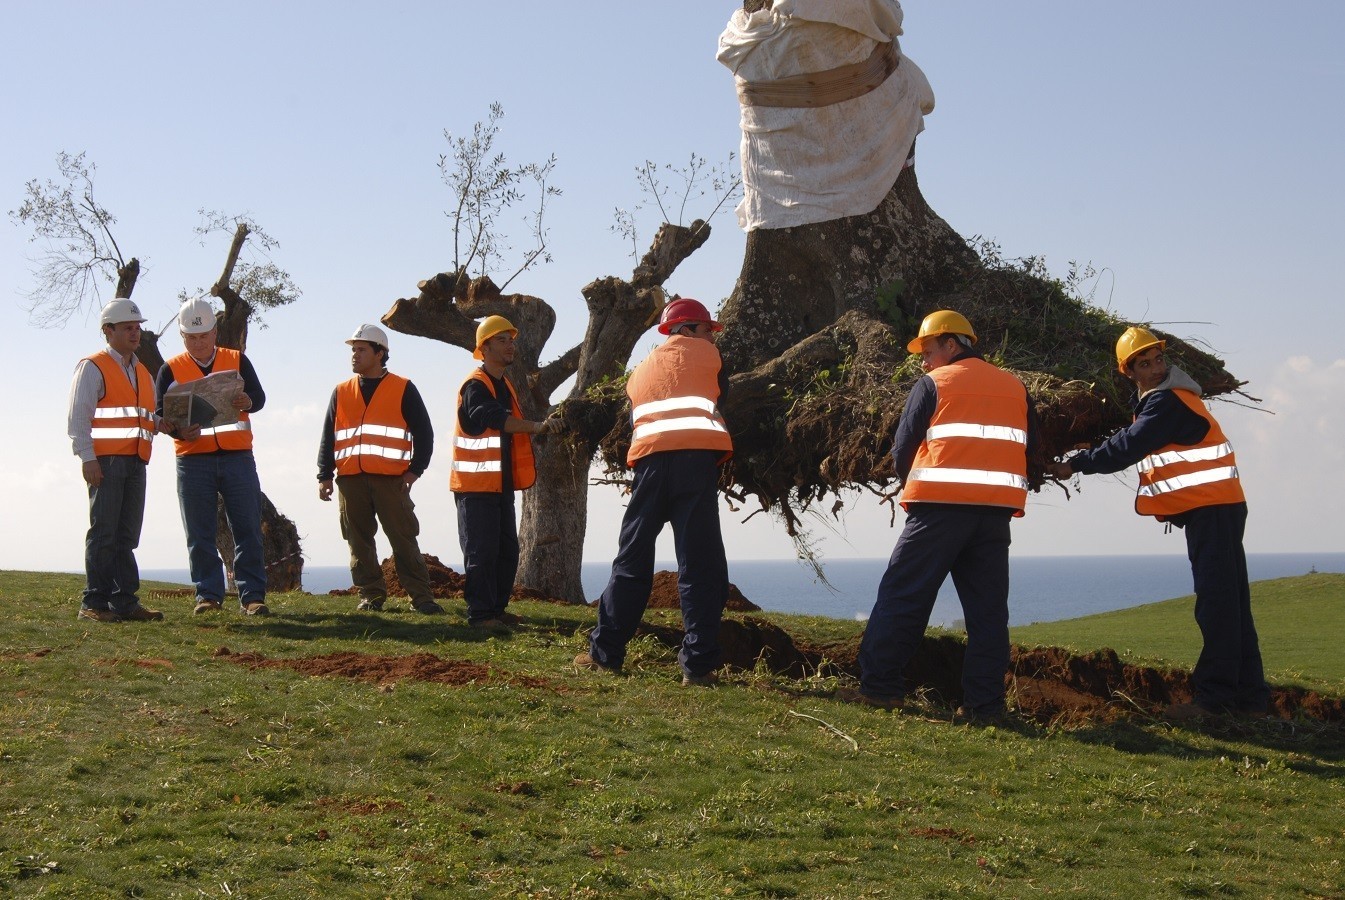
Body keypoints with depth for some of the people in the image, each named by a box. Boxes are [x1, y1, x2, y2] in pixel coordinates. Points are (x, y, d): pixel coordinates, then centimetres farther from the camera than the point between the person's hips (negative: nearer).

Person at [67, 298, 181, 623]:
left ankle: (125, 601, 10)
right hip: (106, 460, -7)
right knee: (103, 533, -7)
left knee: (127, 535, 8)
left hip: (136, 462, 7)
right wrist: (87, 458, -16)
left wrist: (160, 423, 5)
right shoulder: (92, 367, -1)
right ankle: (94, 604, -3)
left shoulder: (143, 371, 22)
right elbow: (77, 418, -7)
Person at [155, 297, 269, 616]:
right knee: (199, 534, 2)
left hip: (238, 457, 0)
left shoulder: (237, 361, 10)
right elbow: (160, 413, 2)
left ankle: (253, 596, 2)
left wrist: (247, 402, -24)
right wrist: (180, 430, -20)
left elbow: (259, 397, 1)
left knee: (248, 529, -1)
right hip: (193, 460, 0)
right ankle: (208, 595, 9)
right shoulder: (171, 370, 8)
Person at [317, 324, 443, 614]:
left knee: (403, 539, -6)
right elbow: (328, 437, 16)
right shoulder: (341, 392, 16)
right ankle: (371, 595, 11)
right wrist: (324, 475, 8)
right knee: (359, 541, 4)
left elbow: (423, 433, 5)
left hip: (391, 479, -4)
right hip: (350, 479, 4)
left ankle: (420, 596, -4)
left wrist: (415, 469, -4)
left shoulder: (403, 389, 6)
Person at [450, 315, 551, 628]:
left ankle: (497, 608, 20)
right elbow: (493, 418, -31)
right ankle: (480, 613, -4)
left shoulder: (505, 385, 18)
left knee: (507, 551, 11)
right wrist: (536, 426, -37)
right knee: (482, 552, -8)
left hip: (501, 484, 9)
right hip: (476, 485, -9)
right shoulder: (475, 385, -13)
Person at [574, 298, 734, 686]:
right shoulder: (706, 355, 16)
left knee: (633, 560, 13)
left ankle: (605, 653, 15)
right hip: (698, 456, -4)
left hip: (649, 458, 4)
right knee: (700, 566, -2)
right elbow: (722, 396, 24)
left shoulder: (642, 369, 28)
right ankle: (699, 665, -4)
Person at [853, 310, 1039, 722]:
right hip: (997, 512, 4)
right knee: (988, 607, 6)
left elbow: (903, 448, 3)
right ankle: (984, 703, 4)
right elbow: (1030, 450, 19)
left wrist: (911, 487, 20)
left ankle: (879, 686, 0)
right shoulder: (1016, 388, 18)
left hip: (940, 506, -4)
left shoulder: (934, 384, 4)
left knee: (902, 595, 1)